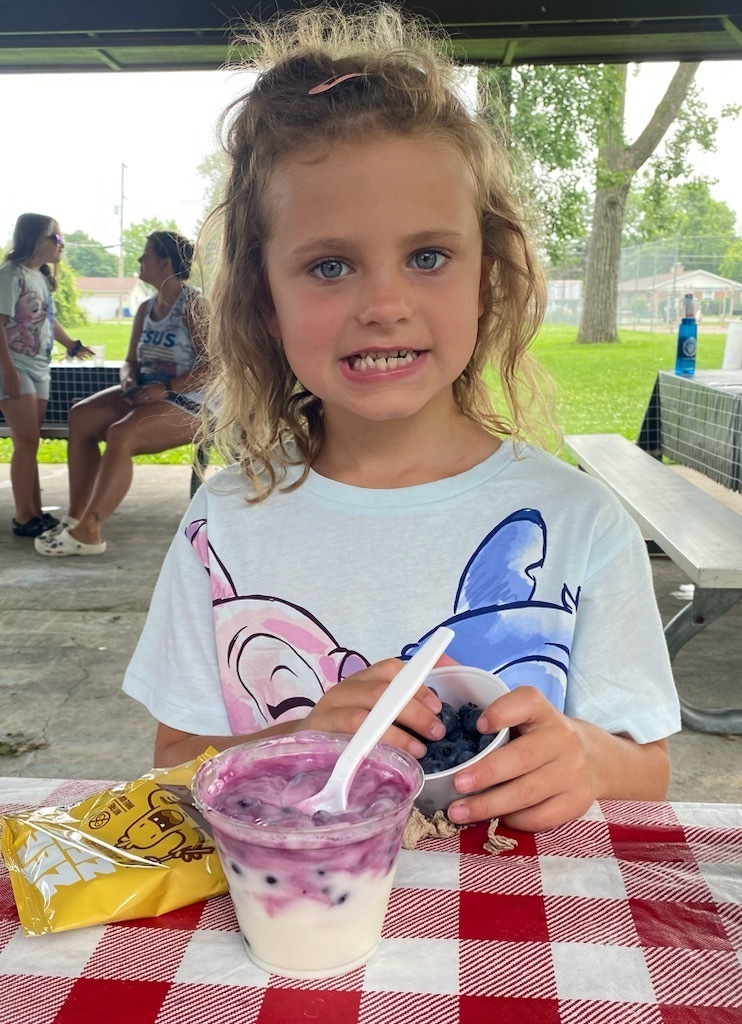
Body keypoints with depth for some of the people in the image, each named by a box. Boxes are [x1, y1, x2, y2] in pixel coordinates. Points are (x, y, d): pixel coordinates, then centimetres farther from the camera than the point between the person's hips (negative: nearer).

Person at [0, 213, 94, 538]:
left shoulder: (42, 277, 14)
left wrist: (71, 345, 40)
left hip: (39, 369, 8)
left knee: (29, 442, 9)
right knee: (27, 441, -9)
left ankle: (34, 512, 13)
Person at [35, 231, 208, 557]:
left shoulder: (193, 305, -11)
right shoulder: (146, 309, 14)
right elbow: (131, 361, 16)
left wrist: (166, 389, -24)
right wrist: (130, 380, -9)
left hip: (187, 401, -8)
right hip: (147, 395, 9)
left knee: (120, 434, -30)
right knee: (81, 415, -9)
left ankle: (88, 531, -23)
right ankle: (76, 517, -9)